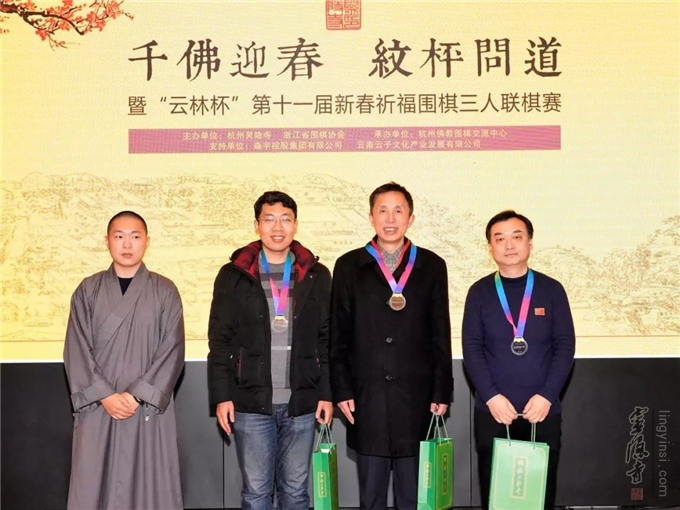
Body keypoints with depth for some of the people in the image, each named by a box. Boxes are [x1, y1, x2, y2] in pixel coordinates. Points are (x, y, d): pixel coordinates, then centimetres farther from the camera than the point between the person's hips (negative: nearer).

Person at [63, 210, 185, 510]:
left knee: (150, 484, 3)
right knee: (94, 485, 4)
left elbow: (172, 351, -4)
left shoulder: (165, 291, 2)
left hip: (149, 407, -1)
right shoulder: (88, 290, 6)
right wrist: (105, 395, -11)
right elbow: (76, 351, 0)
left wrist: (137, 395, -13)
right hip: (98, 408, 1)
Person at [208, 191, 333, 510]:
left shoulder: (317, 275, 4)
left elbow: (327, 339, 6)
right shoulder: (233, 275, 1)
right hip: (251, 402, -1)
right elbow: (220, 340, 1)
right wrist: (221, 396, -4)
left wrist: (327, 393, 2)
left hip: (302, 403, 1)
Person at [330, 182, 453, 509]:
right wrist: (341, 391, -2)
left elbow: (441, 335, 4)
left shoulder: (432, 266, 4)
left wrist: (442, 392, 1)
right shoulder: (349, 266, 4)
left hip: (416, 396, 0)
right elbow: (338, 335, 3)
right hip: (366, 396, 0)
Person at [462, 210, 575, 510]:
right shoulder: (479, 292, 2)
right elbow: (472, 348, -2)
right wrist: (491, 396, -13)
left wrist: (546, 395, -11)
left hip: (543, 411, 0)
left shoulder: (552, 290, 2)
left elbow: (565, 345, -1)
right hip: (491, 411, 0)